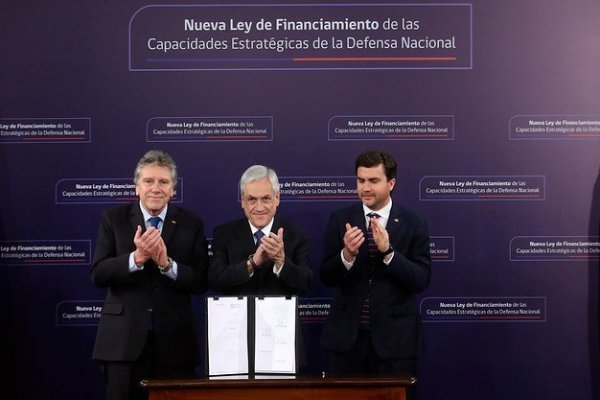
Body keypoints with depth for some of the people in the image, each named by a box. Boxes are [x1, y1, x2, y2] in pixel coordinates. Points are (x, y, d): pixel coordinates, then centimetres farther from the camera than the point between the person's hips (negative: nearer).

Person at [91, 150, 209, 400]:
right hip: (124, 340, -1)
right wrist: (136, 258, -20)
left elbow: (200, 283, -2)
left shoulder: (191, 224, 5)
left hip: (174, 341, 1)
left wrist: (167, 264, -18)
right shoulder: (114, 219, 4)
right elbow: (98, 275, -5)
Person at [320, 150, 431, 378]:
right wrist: (347, 254, -22)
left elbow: (421, 281, -9)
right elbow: (327, 278, -3)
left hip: (394, 338, -1)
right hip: (347, 336, 1)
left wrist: (388, 251, -23)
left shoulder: (414, 225, -2)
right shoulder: (340, 220, 1)